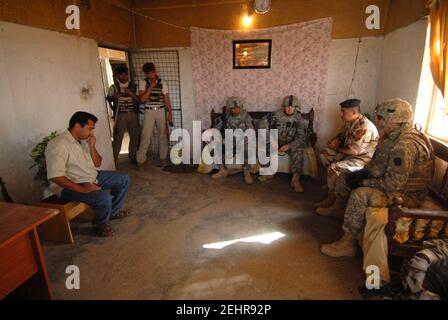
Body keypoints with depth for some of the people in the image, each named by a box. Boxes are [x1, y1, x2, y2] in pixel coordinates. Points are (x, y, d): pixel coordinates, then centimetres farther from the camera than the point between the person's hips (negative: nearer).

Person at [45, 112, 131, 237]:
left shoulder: (83, 140, 4)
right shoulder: (59, 145, -24)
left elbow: (97, 164, 8)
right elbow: (55, 176, -31)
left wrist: (92, 147, -9)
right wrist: (82, 189, -32)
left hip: (92, 177, 9)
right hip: (69, 186, -9)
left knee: (123, 178, 8)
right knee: (104, 198, -31)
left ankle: (113, 211, 22)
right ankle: (100, 224, 1)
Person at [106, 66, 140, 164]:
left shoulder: (133, 86, 13)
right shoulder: (114, 87, 8)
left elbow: (139, 100, 8)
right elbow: (108, 99, 12)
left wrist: (131, 93, -9)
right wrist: (113, 97, -10)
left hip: (133, 114, 3)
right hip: (120, 115, -2)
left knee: (135, 136, 3)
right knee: (118, 136, -9)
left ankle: (133, 156, 19)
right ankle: (114, 157, 0)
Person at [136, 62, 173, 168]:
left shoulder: (162, 83, 4)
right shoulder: (143, 83, 1)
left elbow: (166, 99, 4)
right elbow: (142, 99, -10)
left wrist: (169, 113, -3)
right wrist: (151, 86, -14)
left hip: (161, 111, 2)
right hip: (149, 112, -1)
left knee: (163, 135, 4)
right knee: (145, 136, -4)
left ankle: (163, 158, 18)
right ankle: (140, 160, 4)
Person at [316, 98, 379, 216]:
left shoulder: (364, 127, -27)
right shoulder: (349, 122, 2)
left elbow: (354, 151, -29)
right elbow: (341, 135, 21)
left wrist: (336, 148, -13)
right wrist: (335, 141, -2)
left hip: (363, 159, -10)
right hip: (349, 153, 10)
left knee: (334, 168, -27)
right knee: (325, 154, 6)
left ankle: (336, 204, -10)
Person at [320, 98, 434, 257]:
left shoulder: (405, 145, -29)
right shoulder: (390, 135, 2)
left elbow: (393, 183, -31)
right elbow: (377, 163, 12)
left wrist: (365, 182, -19)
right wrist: (359, 174, -5)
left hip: (406, 193, -10)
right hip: (393, 181, 10)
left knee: (360, 194, -32)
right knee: (344, 179, 5)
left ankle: (348, 244, -18)